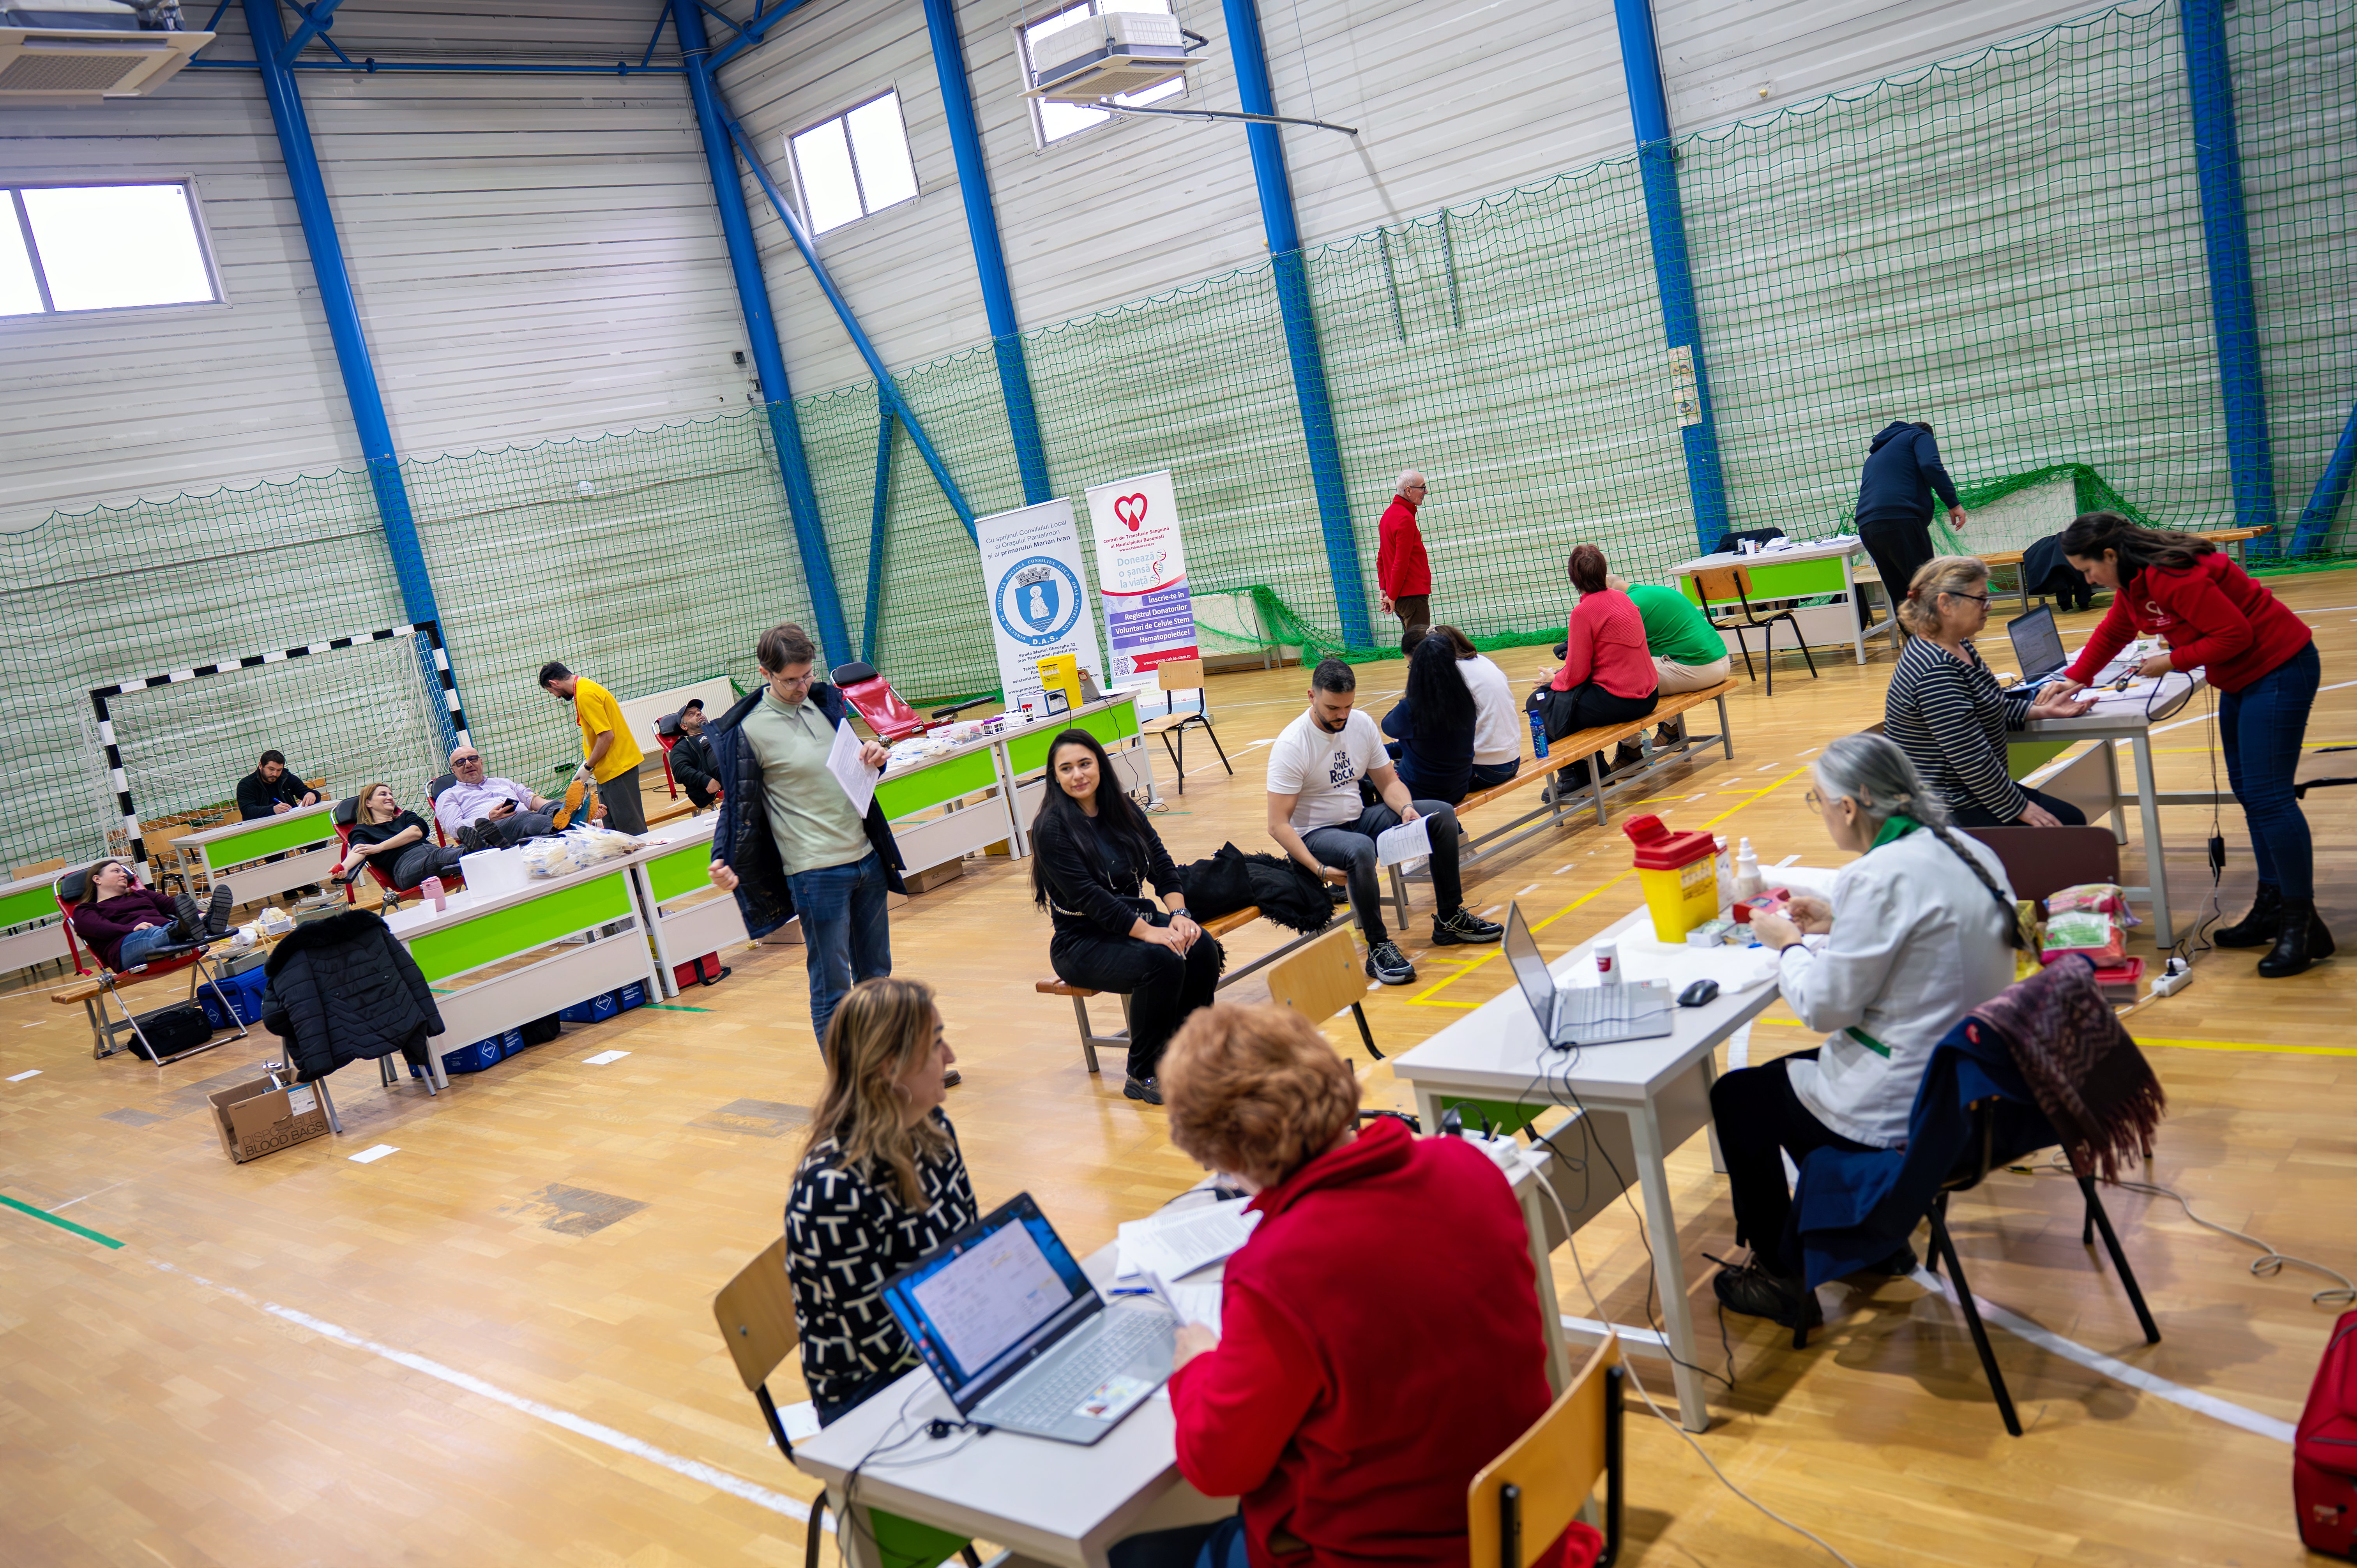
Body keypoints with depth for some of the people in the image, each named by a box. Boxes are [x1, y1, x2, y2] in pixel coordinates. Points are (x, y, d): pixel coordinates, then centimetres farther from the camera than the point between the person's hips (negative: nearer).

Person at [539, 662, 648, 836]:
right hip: (609, 770, 10)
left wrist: (588, 767, -12)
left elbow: (607, 736, -21)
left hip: (616, 767, -10)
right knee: (613, 828, 10)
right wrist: (589, 763, 14)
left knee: (629, 825, -8)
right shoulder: (585, 687, 15)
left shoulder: (586, 695, -16)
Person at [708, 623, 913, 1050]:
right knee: (832, 986, -1)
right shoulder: (746, 730, -9)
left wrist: (875, 758, 0)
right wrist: (722, 861, -18)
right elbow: (739, 805, -4)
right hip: (815, 873, -6)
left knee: (877, 974, 16)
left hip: (868, 857, 7)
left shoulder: (827, 701, 10)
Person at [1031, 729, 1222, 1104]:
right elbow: (1088, 896, -20)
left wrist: (1178, 913, -14)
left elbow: (1161, 864, 5)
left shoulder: (1123, 809, 8)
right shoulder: (1051, 828, -13)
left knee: (1202, 949, -22)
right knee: (1162, 961, -32)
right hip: (1082, 943, -6)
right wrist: (1149, 932, -26)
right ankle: (1143, 1077, -16)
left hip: (1135, 920, 6)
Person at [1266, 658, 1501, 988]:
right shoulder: (1291, 746, -20)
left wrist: (1406, 808, -15)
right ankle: (1378, 948, -24)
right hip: (1314, 836, -7)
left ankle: (1450, 918, 3)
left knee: (1442, 814, -7)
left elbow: (1388, 782, 8)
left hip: (1358, 819, 7)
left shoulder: (1362, 725, -1)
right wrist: (1319, 869, -31)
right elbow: (1278, 825, -21)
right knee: (1360, 850, -40)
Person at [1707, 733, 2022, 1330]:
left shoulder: (1877, 878, -26)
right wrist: (1838, 924, 13)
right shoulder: (1969, 851, 2)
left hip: (1905, 1110, -9)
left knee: (1737, 1097, 12)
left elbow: (1824, 1005, -18)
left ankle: (1782, 1278, 26)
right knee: (1793, 1073, 29)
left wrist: (1789, 944, -1)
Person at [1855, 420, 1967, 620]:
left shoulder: (1875, 454, 35)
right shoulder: (1921, 436, 14)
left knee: (1900, 595, 11)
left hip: (1866, 526, 7)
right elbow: (1930, 466, -7)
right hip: (1900, 519, -7)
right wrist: (1953, 503, -7)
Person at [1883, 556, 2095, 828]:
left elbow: (1990, 709, 22)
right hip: (1945, 813, -11)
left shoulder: (1959, 648, 7)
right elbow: (1970, 758, -26)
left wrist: (2040, 710, 7)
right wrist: (2019, 807, -16)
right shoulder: (1936, 672, -26)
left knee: (2073, 820, 11)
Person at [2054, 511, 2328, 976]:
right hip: (2242, 679, 11)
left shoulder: (2174, 576, -28)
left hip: (2279, 670, -11)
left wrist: (2173, 662, -18)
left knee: (2267, 795, -14)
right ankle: (2273, 907, 18)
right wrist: (2075, 679, 11)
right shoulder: (2133, 582, 5)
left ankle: (2303, 926, -8)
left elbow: (2235, 635, -26)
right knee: (2247, 791, 12)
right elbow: (2113, 632, 19)